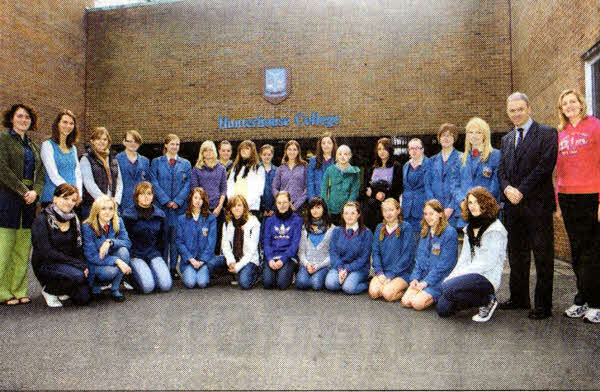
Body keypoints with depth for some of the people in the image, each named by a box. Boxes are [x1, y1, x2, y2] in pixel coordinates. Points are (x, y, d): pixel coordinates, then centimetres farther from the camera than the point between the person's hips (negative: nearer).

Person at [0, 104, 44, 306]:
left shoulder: (33, 145, 20)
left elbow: (40, 173, 13)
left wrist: (35, 191, -5)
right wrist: (23, 191, -14)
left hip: (29, 201, 6)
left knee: (23, 249, 6)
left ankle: (18, 290, 13)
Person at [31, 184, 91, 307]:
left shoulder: (73, 219, 8)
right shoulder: (42, 220, -11)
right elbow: (47, 252, -18)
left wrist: (84, 265, -10)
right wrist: (78, 264, -23)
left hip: (68, 263, 5)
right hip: (45, 265, -5)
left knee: (83, 298, -14)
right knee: (77, 276, -33)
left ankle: (63, 290, 19)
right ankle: (48, 290, -3)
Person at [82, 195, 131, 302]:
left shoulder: (118, 222, -6)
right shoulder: (87, 227, -17)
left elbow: (127, 242, -14)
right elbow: (91, 256, -20)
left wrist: (110, 242, -34)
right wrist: (116, 260, -32)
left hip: (113, 260, 4)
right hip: (95, 264, -4)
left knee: (123, 250, -27)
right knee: (110, 271, -34)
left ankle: (115, 289, -13)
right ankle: (96, 284, 4)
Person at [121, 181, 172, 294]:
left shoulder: (160, 215, 7)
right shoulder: (128, 214, -4)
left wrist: (158, 254, 10)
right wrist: (129, 254, -4)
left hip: (154, 253, 3)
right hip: (135, 254, -3)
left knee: (166, 286, -16)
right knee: (148, 287, -22)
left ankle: (150, 271, 13)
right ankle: (135, 275, 10)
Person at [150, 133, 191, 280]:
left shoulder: (186, 164, 11)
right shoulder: (156, 162, 8)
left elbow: (187, 184, 5)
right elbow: (154, 183, 0)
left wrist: (177, 201, -8)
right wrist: (166, 201, -10)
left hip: (179, 207, 1)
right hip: (162, 206, -1)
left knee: (176, 238, 3)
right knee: (162, 238, 0)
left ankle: (173, 268, 12)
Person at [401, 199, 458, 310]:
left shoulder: (450, 233, -10)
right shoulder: (425, 232, 13)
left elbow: (444, 264, -14)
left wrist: (426, 282, -16)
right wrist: (415, 277, 0)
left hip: (440, 279, -6)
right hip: (423, 276, 7)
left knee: (417, 303, -21)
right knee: (405, 301, -11)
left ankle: (437, 297, 4)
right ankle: (429, 293, 10)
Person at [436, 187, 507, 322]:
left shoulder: (495, 229, -10)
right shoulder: (470, 227, 15)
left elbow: (489, 262, -17)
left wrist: (459, 274, -18)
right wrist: (453, 275, -3)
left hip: (487, 277, -7)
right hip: (470, 274, 7)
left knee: (448, 288, -31)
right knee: (442, 309, -4)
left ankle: (488, 300, -6)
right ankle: (477, 298, 17)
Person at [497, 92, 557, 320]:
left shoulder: (547, 134, -1)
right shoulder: (507, 139, 18)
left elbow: (545, 166, -12)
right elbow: (501, 170, 13)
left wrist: (522, 191, -15)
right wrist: (507, 188, -7)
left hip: (537, 204, -6)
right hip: (513, 206, 6)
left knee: (543, 256, 1)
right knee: (516, 255, 12)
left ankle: (543, 305, 9)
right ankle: (519, 298, 24)